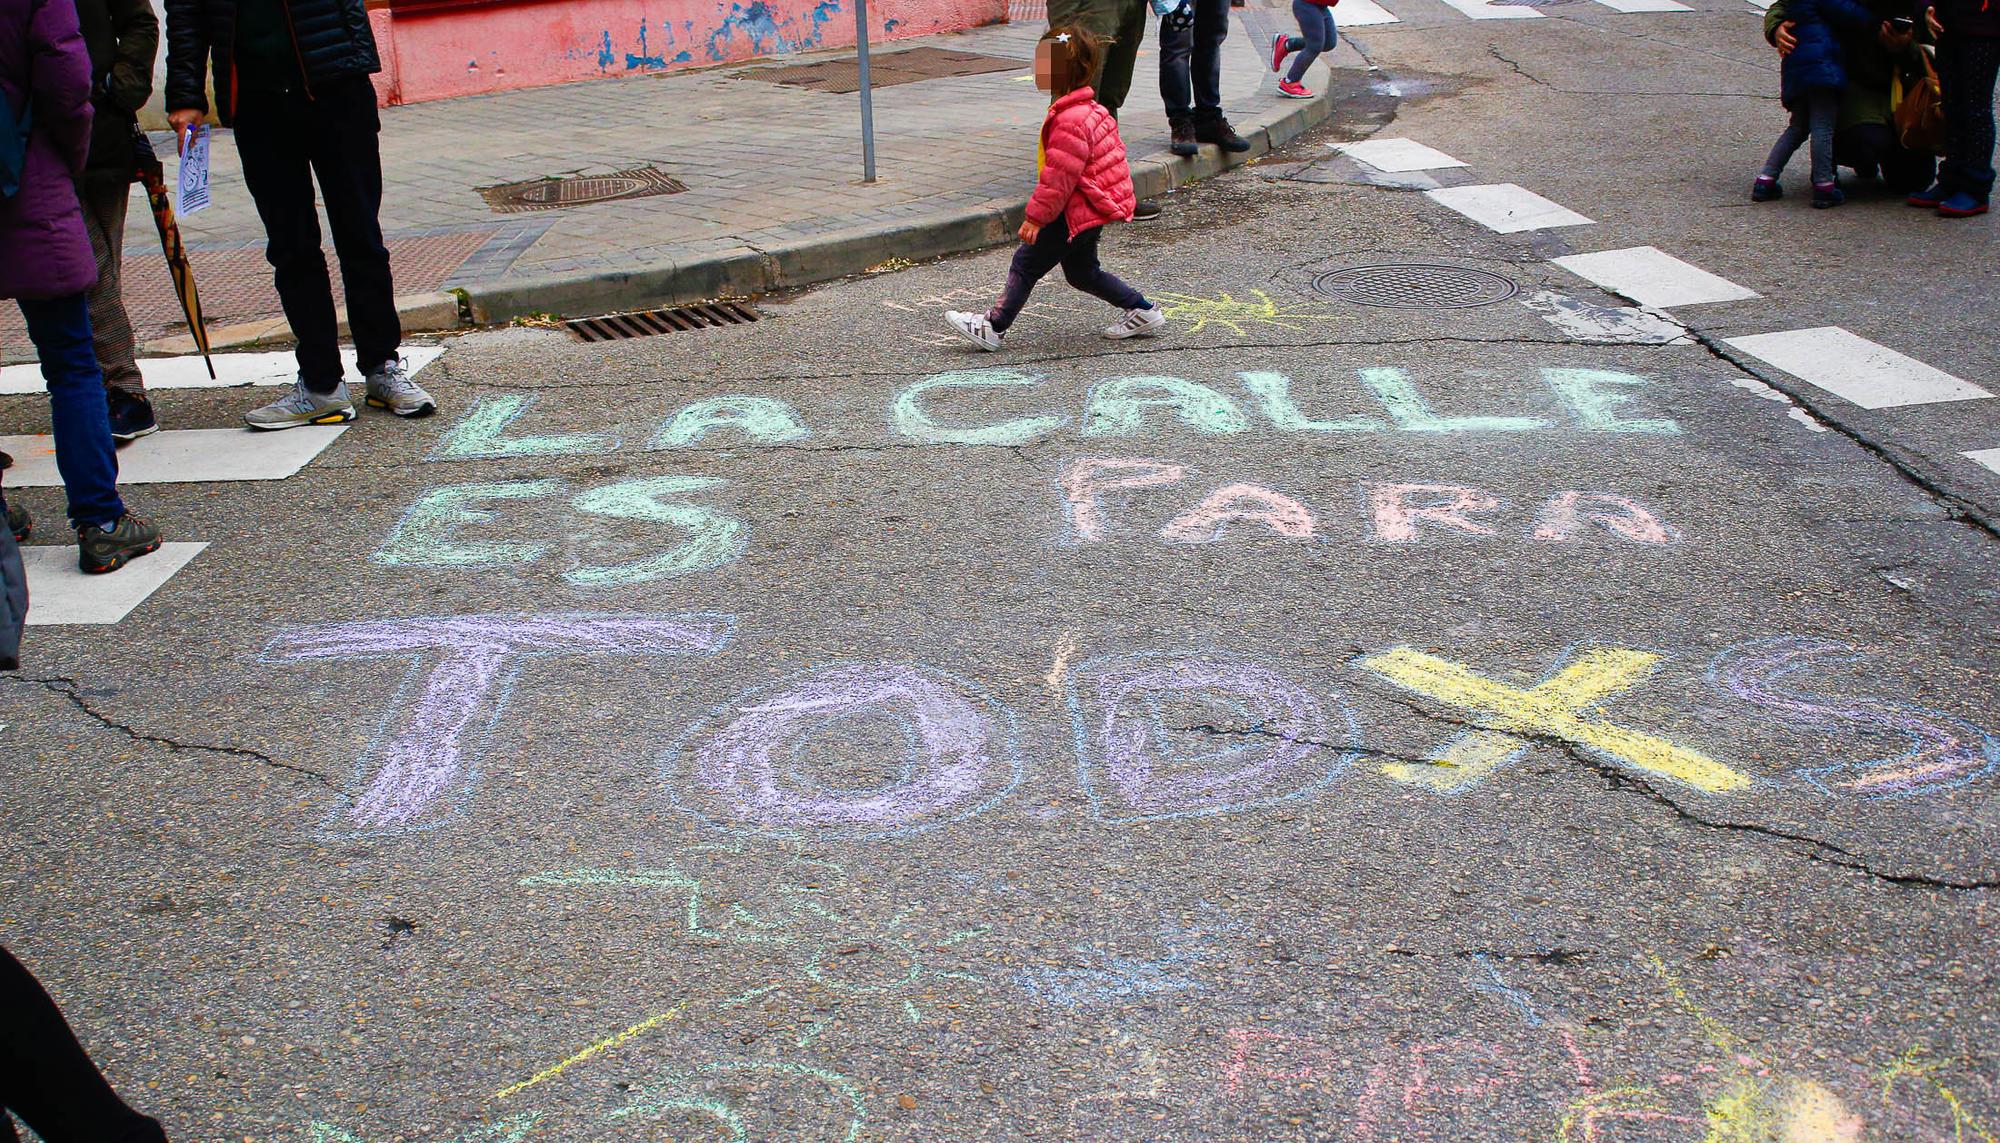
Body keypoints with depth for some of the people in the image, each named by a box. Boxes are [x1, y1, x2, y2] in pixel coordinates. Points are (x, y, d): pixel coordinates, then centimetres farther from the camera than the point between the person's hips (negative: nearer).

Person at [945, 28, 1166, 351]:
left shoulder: (1070, 121, -24)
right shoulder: (1089, 110, 9)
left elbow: (1059, 176, -24)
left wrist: (1036, 217, -18)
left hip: (1077, 213, -10)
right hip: (1089, 211, 10)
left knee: (1026, 262, -3)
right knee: (1082, 272, 21)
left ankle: (993, 327, 2)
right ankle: (1141, 310, 24)